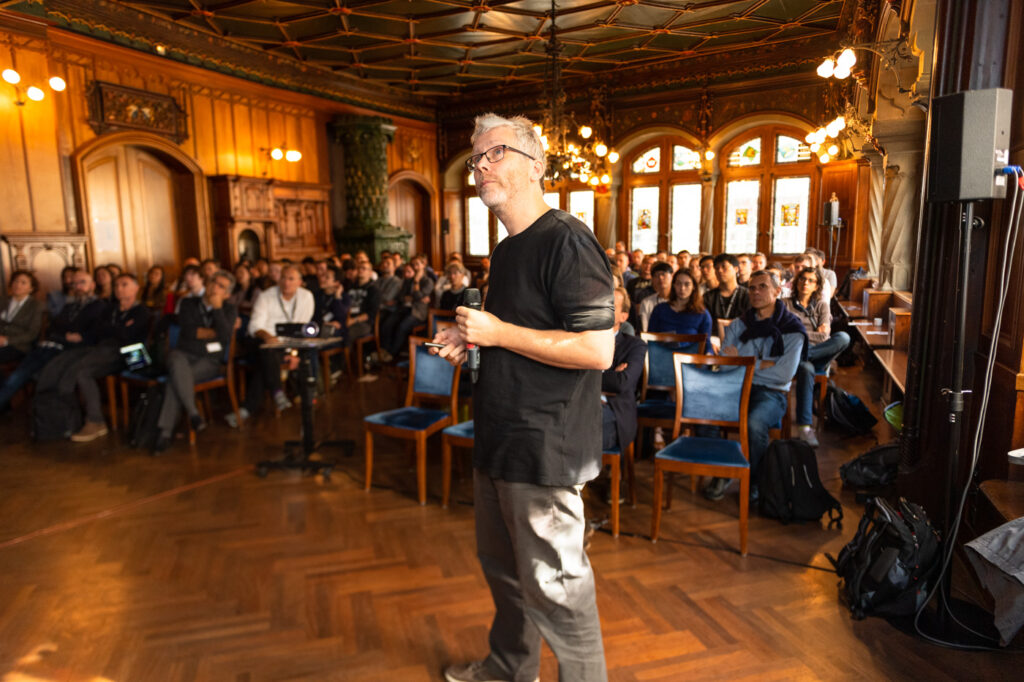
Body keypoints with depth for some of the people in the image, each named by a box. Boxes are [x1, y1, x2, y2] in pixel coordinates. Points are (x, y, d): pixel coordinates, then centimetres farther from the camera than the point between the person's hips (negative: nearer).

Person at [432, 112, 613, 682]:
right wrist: (471, 340, 6)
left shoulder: (566, 241, -18)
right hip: (499, 441, 10)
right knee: (501, 566, 24)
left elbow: (597, 350, -25)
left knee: (553, 584, 5)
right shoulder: (507, 250, 13)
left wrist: (497, 332, -22)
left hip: (544, 447, -10)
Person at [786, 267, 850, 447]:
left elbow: (824, 336, 6)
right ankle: (804, 426, -44)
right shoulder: (786, 304, 16)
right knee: (806, 368, -40)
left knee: (843, 337, -29)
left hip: (819, 355, 2)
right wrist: (814, 334, 2)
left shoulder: (821, 305, 21)